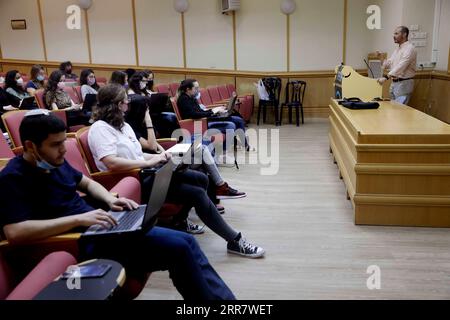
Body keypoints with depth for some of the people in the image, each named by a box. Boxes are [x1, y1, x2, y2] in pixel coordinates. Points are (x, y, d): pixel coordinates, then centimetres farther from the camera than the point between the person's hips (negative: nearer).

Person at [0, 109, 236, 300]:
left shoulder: (54, 162, 11)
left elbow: (87, 183, 25)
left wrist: (110, 200, 4)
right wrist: (78, 219, -28)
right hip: (87, 242, -9)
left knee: (186, 241, 2)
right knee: (179, 248, -18)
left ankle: (224, 299, 11)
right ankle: (222, 302, 2)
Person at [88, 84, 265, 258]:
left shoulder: (123, 125, 15)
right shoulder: (100, 129, -12)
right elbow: (111, 163, -26)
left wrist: (157, 157, -1)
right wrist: (149, 162, -23)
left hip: (147, 173, 9)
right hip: (135, 184, -9)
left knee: (201, 179, 3)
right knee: (197, 193, -16)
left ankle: (181, 220, 24)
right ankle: (234, 241, -7)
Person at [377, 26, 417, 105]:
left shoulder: (409, 49, -14)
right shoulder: (397, 49, 16)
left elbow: (400, 67, -25)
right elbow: (388, 64, 17)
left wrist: (386, 78, -33)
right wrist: (380, 57, 0)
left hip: (404, 83, -9)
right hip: (394, 83, 9)